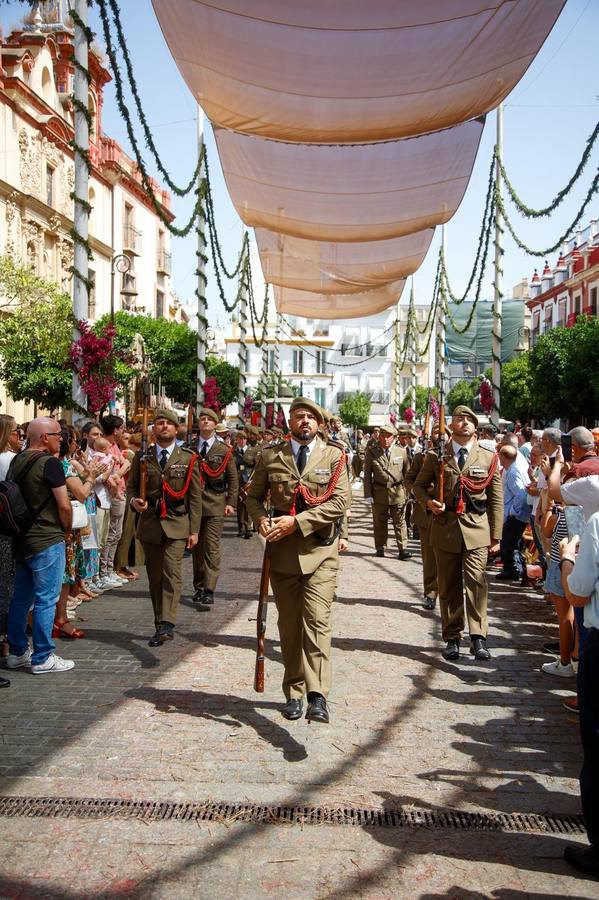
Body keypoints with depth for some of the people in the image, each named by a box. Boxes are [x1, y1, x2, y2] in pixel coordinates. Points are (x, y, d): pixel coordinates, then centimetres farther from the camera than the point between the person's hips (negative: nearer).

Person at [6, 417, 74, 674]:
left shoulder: (17, 461, 9)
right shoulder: (49, 462, -15)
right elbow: (64, 505, -15)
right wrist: (66, 528, 1)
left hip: (22, 539, 8)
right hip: (47, 541, -8)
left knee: (21, 597, 15)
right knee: (46, 600, -1)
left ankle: (17, 652, 25)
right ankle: (42, 658, 5)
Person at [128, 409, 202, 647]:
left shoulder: (188, 459, 3)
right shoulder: (141, 457, 8)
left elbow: (195, 497, 3)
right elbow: (131, 485, 14)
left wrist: (194, 530, -2)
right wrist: (133, 500, -11)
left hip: (177, 525, -3)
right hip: (149, 525, 3)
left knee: (171, 572, -16)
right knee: (155, 577, 8)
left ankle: (167, 625, -21)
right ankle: (160, 624, 19)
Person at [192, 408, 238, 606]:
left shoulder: (224, 450, 5)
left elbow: (233, 479, 6)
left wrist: (231, 503, -2)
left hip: (215, 504, -2)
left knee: (212, 547, -9)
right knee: (197, 547, 9)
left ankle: (209, 590, -11)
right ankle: (199, 587, 20)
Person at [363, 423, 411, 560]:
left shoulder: (401, 451, 3)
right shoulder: (371, 452, 0)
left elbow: (407, 472, 10)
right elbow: (367, 475, 0)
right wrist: (368, 495, -5)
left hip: (398, 492, 0)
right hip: (379, 492, 0)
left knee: (400, 522, 0)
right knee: (380, 522, 10)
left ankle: (403, 548, 4)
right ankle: (380, 548, 21)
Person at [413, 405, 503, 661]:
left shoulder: (488, 458, 5)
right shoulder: (435, 456, 5)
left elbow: (496, 500, 7)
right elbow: (419, 485, 14)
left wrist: (495, 535, 4)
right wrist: (428, 502, -8)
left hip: (476, 528, -1)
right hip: (444, 527, 1)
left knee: (476, 581, -11)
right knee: (448, 585, 7)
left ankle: (478, 637, -6)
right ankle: (452, 637, 16)